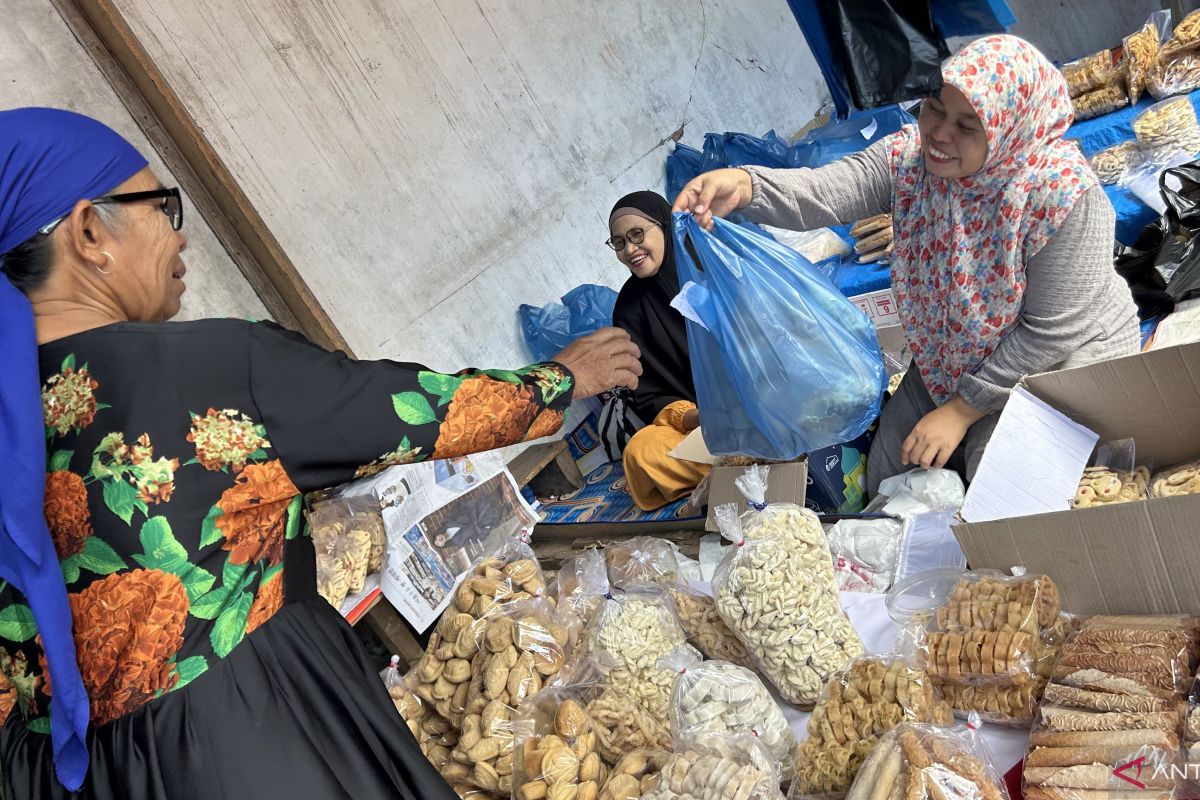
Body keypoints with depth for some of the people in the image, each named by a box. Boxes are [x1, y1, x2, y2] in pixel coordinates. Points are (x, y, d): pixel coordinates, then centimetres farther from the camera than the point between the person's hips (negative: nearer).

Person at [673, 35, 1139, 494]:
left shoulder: (1063, 193, -29)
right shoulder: (911, 155, -15)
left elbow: (1051, 331, -25)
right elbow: (825, 192, -33)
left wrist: (960, 410, -22)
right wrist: (744, 186, -54)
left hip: (1065, 359, -5)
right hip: (949, 357, 6)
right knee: (888, 479, 7)